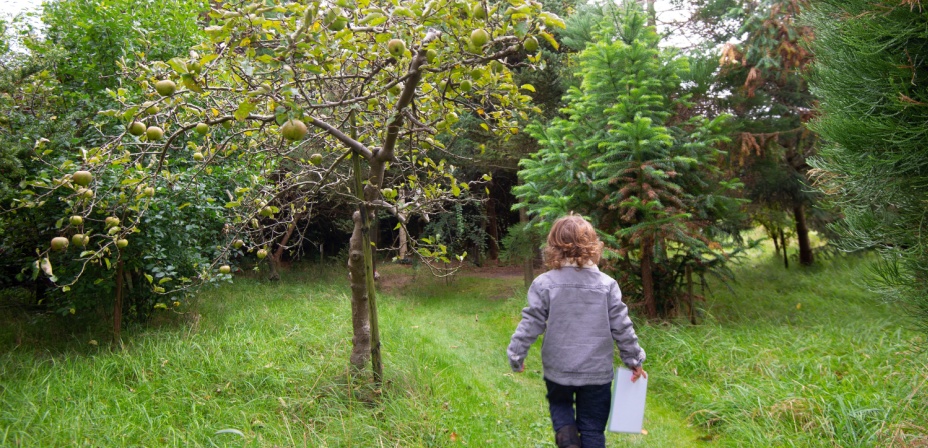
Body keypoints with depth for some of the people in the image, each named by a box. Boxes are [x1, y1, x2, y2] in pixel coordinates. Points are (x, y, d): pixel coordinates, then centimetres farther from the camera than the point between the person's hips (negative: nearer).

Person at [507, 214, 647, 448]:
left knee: (560, 403, 27)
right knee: (592, 429, 13)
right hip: (596, 371, 0)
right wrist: (634, 360, 10)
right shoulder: (607, 284, -6)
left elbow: (530, 324, -8)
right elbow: (622, 327, -3)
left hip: (558, 369, 0)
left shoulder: (544, 283, -10)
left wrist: (516, 354, 6)